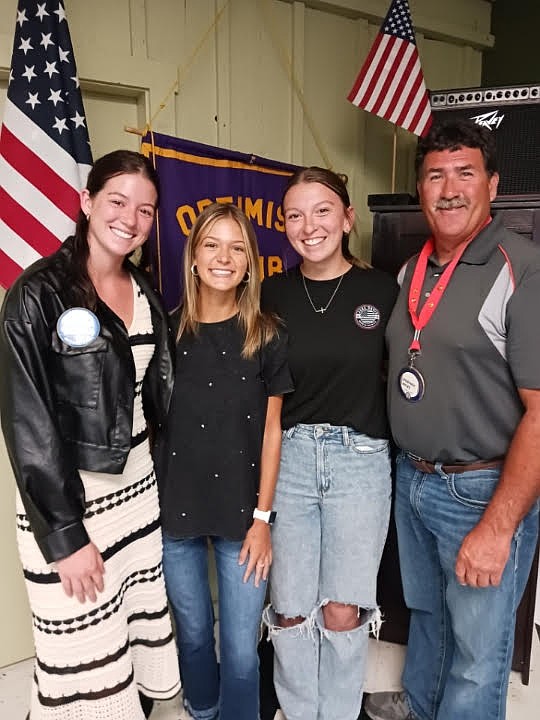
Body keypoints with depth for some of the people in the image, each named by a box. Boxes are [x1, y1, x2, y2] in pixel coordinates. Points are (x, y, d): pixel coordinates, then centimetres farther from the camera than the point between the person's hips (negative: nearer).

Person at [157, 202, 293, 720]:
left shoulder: (267, 337, -5)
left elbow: (271, 431, -2)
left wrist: (262, 516, -3)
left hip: (241, 513, -1)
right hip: (176, 508, 2)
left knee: (242, 649, 7)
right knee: (193, 634, 20)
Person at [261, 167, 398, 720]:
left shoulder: (382, 290, -1)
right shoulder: (271, 295, 1)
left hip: (359, 459, 0)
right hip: (287, 457, 1)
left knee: (343, 613, 6)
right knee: (290, 612, 9)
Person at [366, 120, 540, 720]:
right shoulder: (410, 272, 6)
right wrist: (409, 468, 8)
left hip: (485, 490, -6)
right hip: (412, 479, 7)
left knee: (477, 652, 13)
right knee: (425, 613, 27)